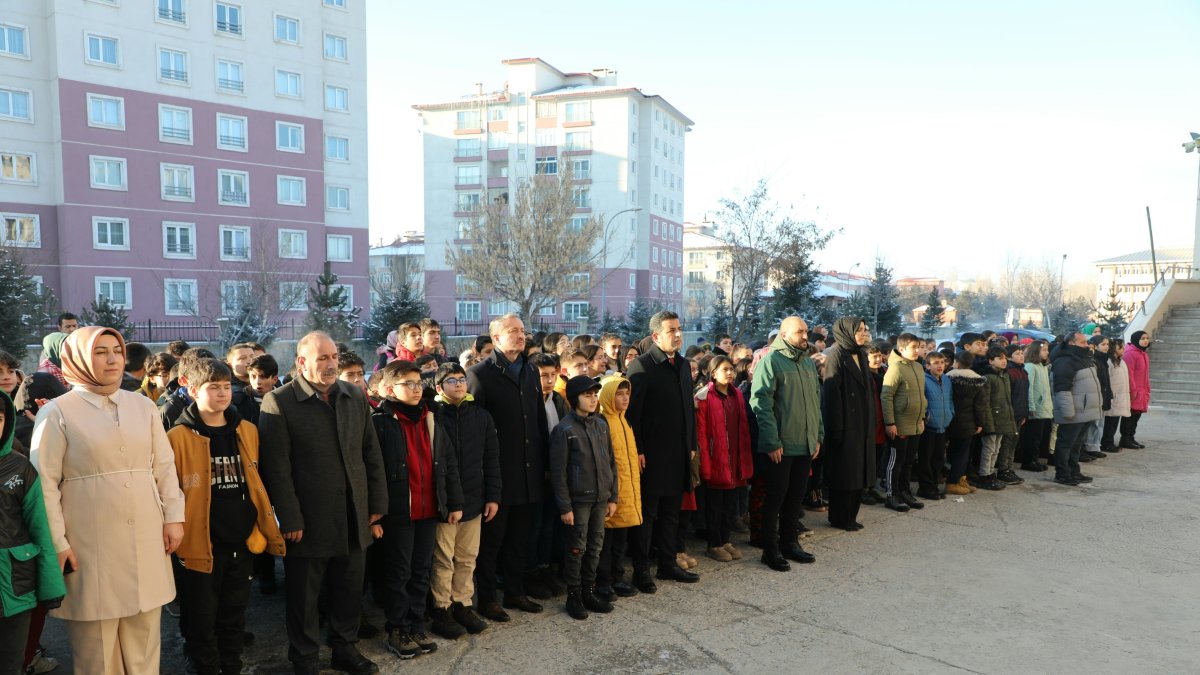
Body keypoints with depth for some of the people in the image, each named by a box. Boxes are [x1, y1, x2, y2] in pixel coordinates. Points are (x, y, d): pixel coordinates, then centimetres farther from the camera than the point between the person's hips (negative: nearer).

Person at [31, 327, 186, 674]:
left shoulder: (143, 405, 8)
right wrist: (57, 543, -10)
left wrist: (174, 516, 5)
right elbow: (44, 482, -6)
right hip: (92, 544, -3)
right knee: (96, 647, 8)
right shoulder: (57, 412, -4)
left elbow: (165, 466, 10)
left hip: (146, 540, 3)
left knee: (144, 640, 12)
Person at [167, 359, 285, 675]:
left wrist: (269, 530, 12)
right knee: (202, 621, 9)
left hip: (242, 544, 4)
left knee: (234, 617, 17)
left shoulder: (248, 432, 7)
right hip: (200, 547, -4)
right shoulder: (178, 438, -8)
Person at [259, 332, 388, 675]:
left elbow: (372, 453, 9)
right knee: (304, 597, 11)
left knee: (350, 591, 16)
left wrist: (377, 504, 6)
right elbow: (277, 468, -12)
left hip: (354, 518, 5)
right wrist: (290, 520, -13)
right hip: (308, 521, -4)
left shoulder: (355, 396, 6)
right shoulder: (278, 402, -9)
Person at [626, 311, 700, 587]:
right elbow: (632, 411, -14)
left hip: (679, 454, 7)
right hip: (652, 455, -7)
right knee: (647, 514, 3)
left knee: (671, 513, 16)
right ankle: (641, 570, 13)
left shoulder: (684, 365, 12)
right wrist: (638, 450, -17)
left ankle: (668, 564, 28)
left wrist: (691, 444, 13)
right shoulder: (642, 365, -11)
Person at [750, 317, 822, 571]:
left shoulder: (808, 363, 13)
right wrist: (773, 441, -19)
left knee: (795, 497, 15)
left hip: (806, 445, 7)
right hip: (780, 446, -7)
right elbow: (761, 403, -17)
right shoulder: (770, 361, -11)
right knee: (775, 498, 2)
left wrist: (818, 436, 13)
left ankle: (790, 542, 28)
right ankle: (771, 549, 12)